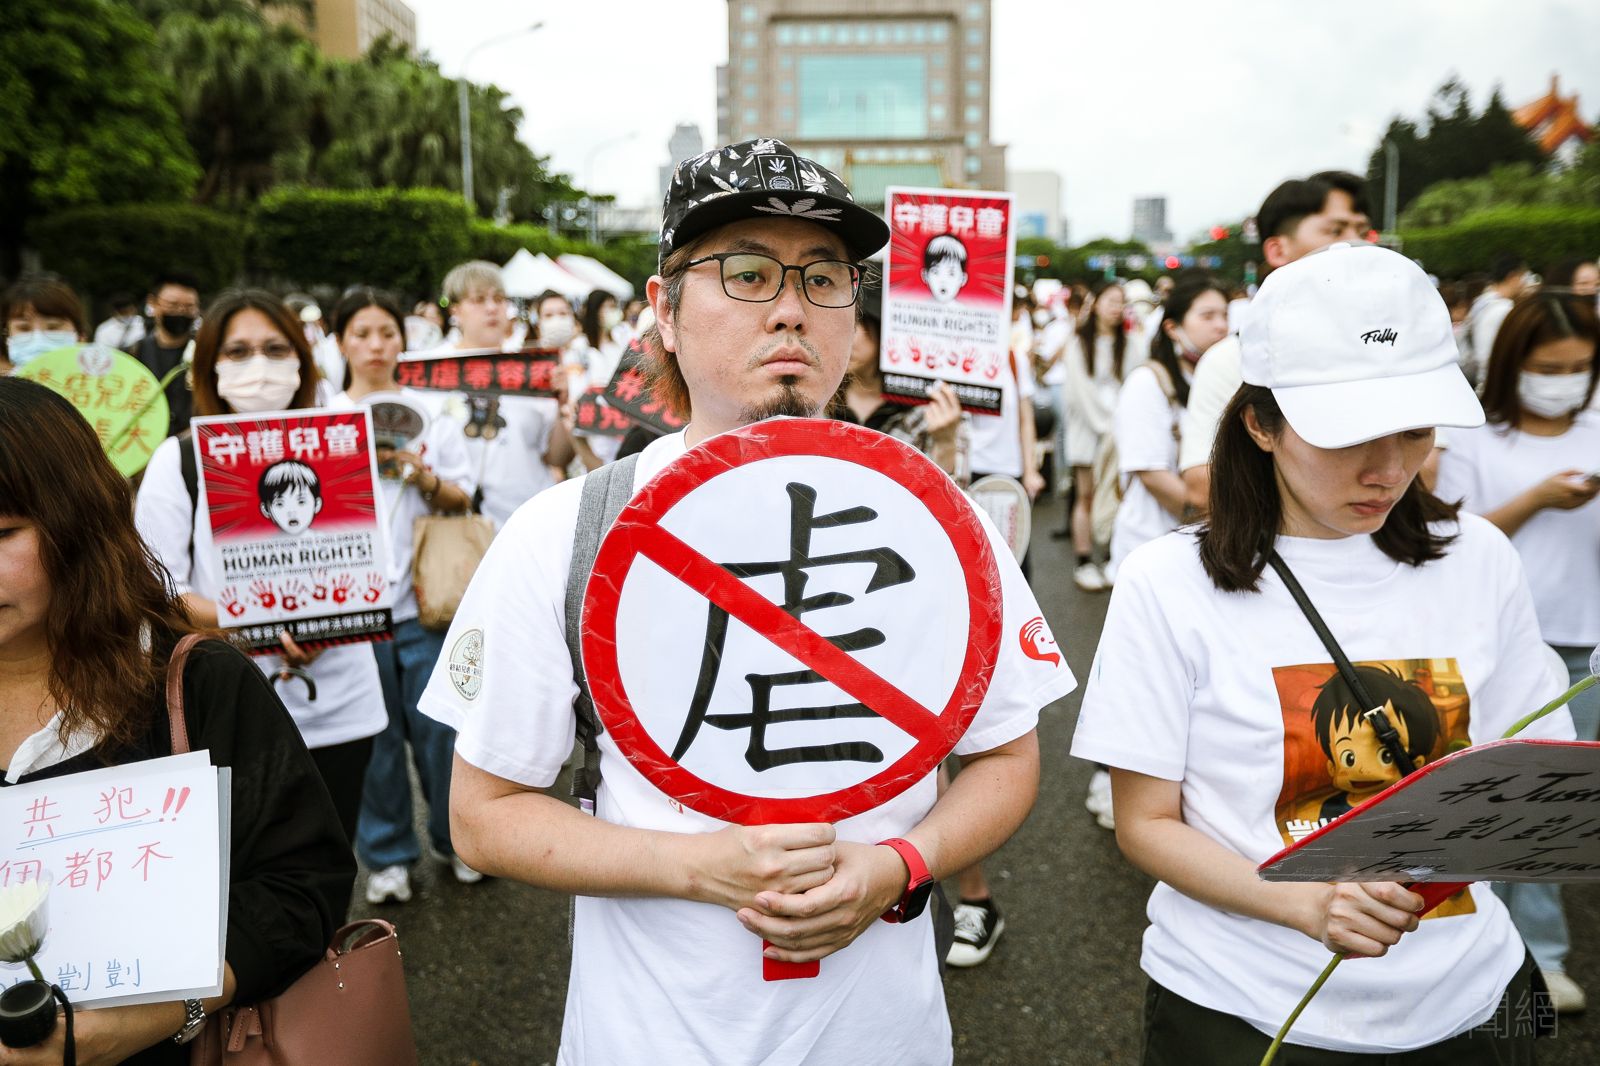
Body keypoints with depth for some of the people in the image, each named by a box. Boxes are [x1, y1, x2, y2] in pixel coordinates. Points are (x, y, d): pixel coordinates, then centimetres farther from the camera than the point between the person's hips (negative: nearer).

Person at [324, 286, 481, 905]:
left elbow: (462, 499, 7)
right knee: (374, 732, 6)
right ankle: (387, 855, 22)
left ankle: (455, 838, 22)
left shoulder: (432, 411, 8)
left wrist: (423, 476, -12)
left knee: (439, 724, 3)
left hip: (424, 593, 0)